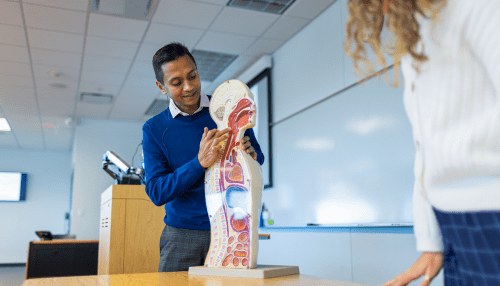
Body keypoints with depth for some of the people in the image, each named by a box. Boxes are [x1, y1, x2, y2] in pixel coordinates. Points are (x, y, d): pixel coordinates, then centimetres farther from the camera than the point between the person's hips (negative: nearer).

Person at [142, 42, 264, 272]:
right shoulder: (154, 129, 0)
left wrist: (251, 156, -16)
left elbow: (259, 156, 10)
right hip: (181, 234, 1)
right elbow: (156, 192, -7)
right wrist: (200, 162, -22)